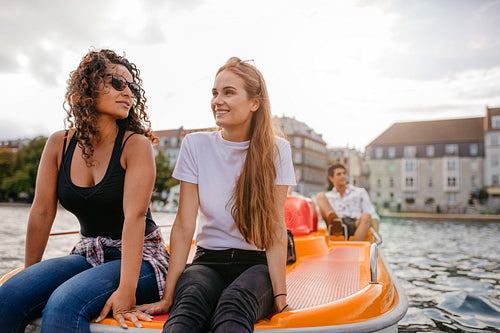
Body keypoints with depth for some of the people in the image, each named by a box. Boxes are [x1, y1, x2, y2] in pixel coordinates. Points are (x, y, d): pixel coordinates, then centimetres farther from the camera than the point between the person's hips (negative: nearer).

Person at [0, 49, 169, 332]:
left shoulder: (136, 145, -12)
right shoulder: (59, 144, 3)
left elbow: (135, 216, -21)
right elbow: (42, 212, 5)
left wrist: (126, 290, -27)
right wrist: (30, 276, 8)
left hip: (139, 258, -4)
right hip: (89, 255, 5)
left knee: (62, 307, -28)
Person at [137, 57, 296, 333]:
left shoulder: (276, 150, -3)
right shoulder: (196, 145, -2)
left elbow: (275, 227, -8)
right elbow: (184, 224, -6)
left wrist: (280, 295, -16)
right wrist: (168, 297, -11)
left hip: (257, 263, 0)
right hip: (208, 261, 1)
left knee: (234, 304, -34)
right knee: (190, 302, -34)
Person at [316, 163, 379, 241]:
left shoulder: (360, 192, 22)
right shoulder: (327, 197, 27)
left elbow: (372, 215, 12)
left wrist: (376, 232, -6)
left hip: (355, 225, -1)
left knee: (366, 216, -34)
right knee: (320, 196, -13)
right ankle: (334, 221, -41)